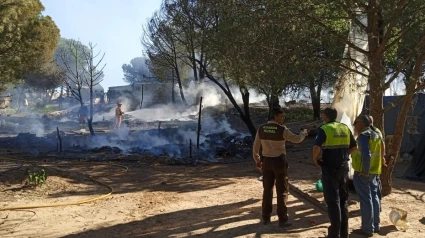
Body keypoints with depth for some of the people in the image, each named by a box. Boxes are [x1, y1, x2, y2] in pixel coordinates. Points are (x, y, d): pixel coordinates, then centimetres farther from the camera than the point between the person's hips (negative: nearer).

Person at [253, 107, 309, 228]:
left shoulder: (261, 128, 0)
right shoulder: (282, 129, -15)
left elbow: (256, 146, 6)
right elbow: (296, 139, -6)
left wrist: (257, 160, 19)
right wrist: (303, 133, 16)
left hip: (266, 161, 5)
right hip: (279, 161, -5)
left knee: (267, 190, 14)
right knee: (282, 191, 4)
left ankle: (266, 217, 20)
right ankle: (282, 220, 7)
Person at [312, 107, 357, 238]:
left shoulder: (324, 129, -12)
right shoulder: (345, 128, 7)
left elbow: (316, 147, -25)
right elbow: (354, 147, 13)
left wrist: (315, 159, -9)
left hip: (330, 169, -6)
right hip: (343, 168, 6)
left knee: (333, 201, 1)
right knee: (343, 200, 16)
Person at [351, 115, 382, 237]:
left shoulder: (363, 135, -16)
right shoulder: (376, 135, 13)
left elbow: (366, 155, -27)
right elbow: (378, 153, 16)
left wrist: (365, 171, -19)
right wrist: (370, 171, 16)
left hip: (363, 172, -9)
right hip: (374, 171, 9)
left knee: (365, 200, -2)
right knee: (374, 197, 16)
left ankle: (367, 229, 5)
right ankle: (375, 225, 26)